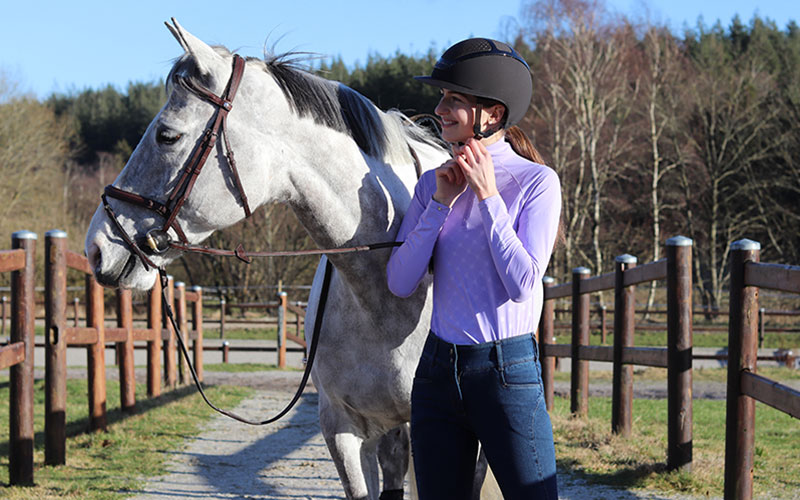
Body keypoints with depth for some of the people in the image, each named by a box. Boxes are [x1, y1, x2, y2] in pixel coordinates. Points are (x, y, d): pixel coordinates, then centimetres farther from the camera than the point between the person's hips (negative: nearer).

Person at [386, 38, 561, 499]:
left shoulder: (537, 182, -6)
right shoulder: (434, 183, 8)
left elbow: (523, 283, -17)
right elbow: (400, 283, 0)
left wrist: (488, 197, -14)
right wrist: (440, 203, -7)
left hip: (507, 371, -5)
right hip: (438, 370, 5)